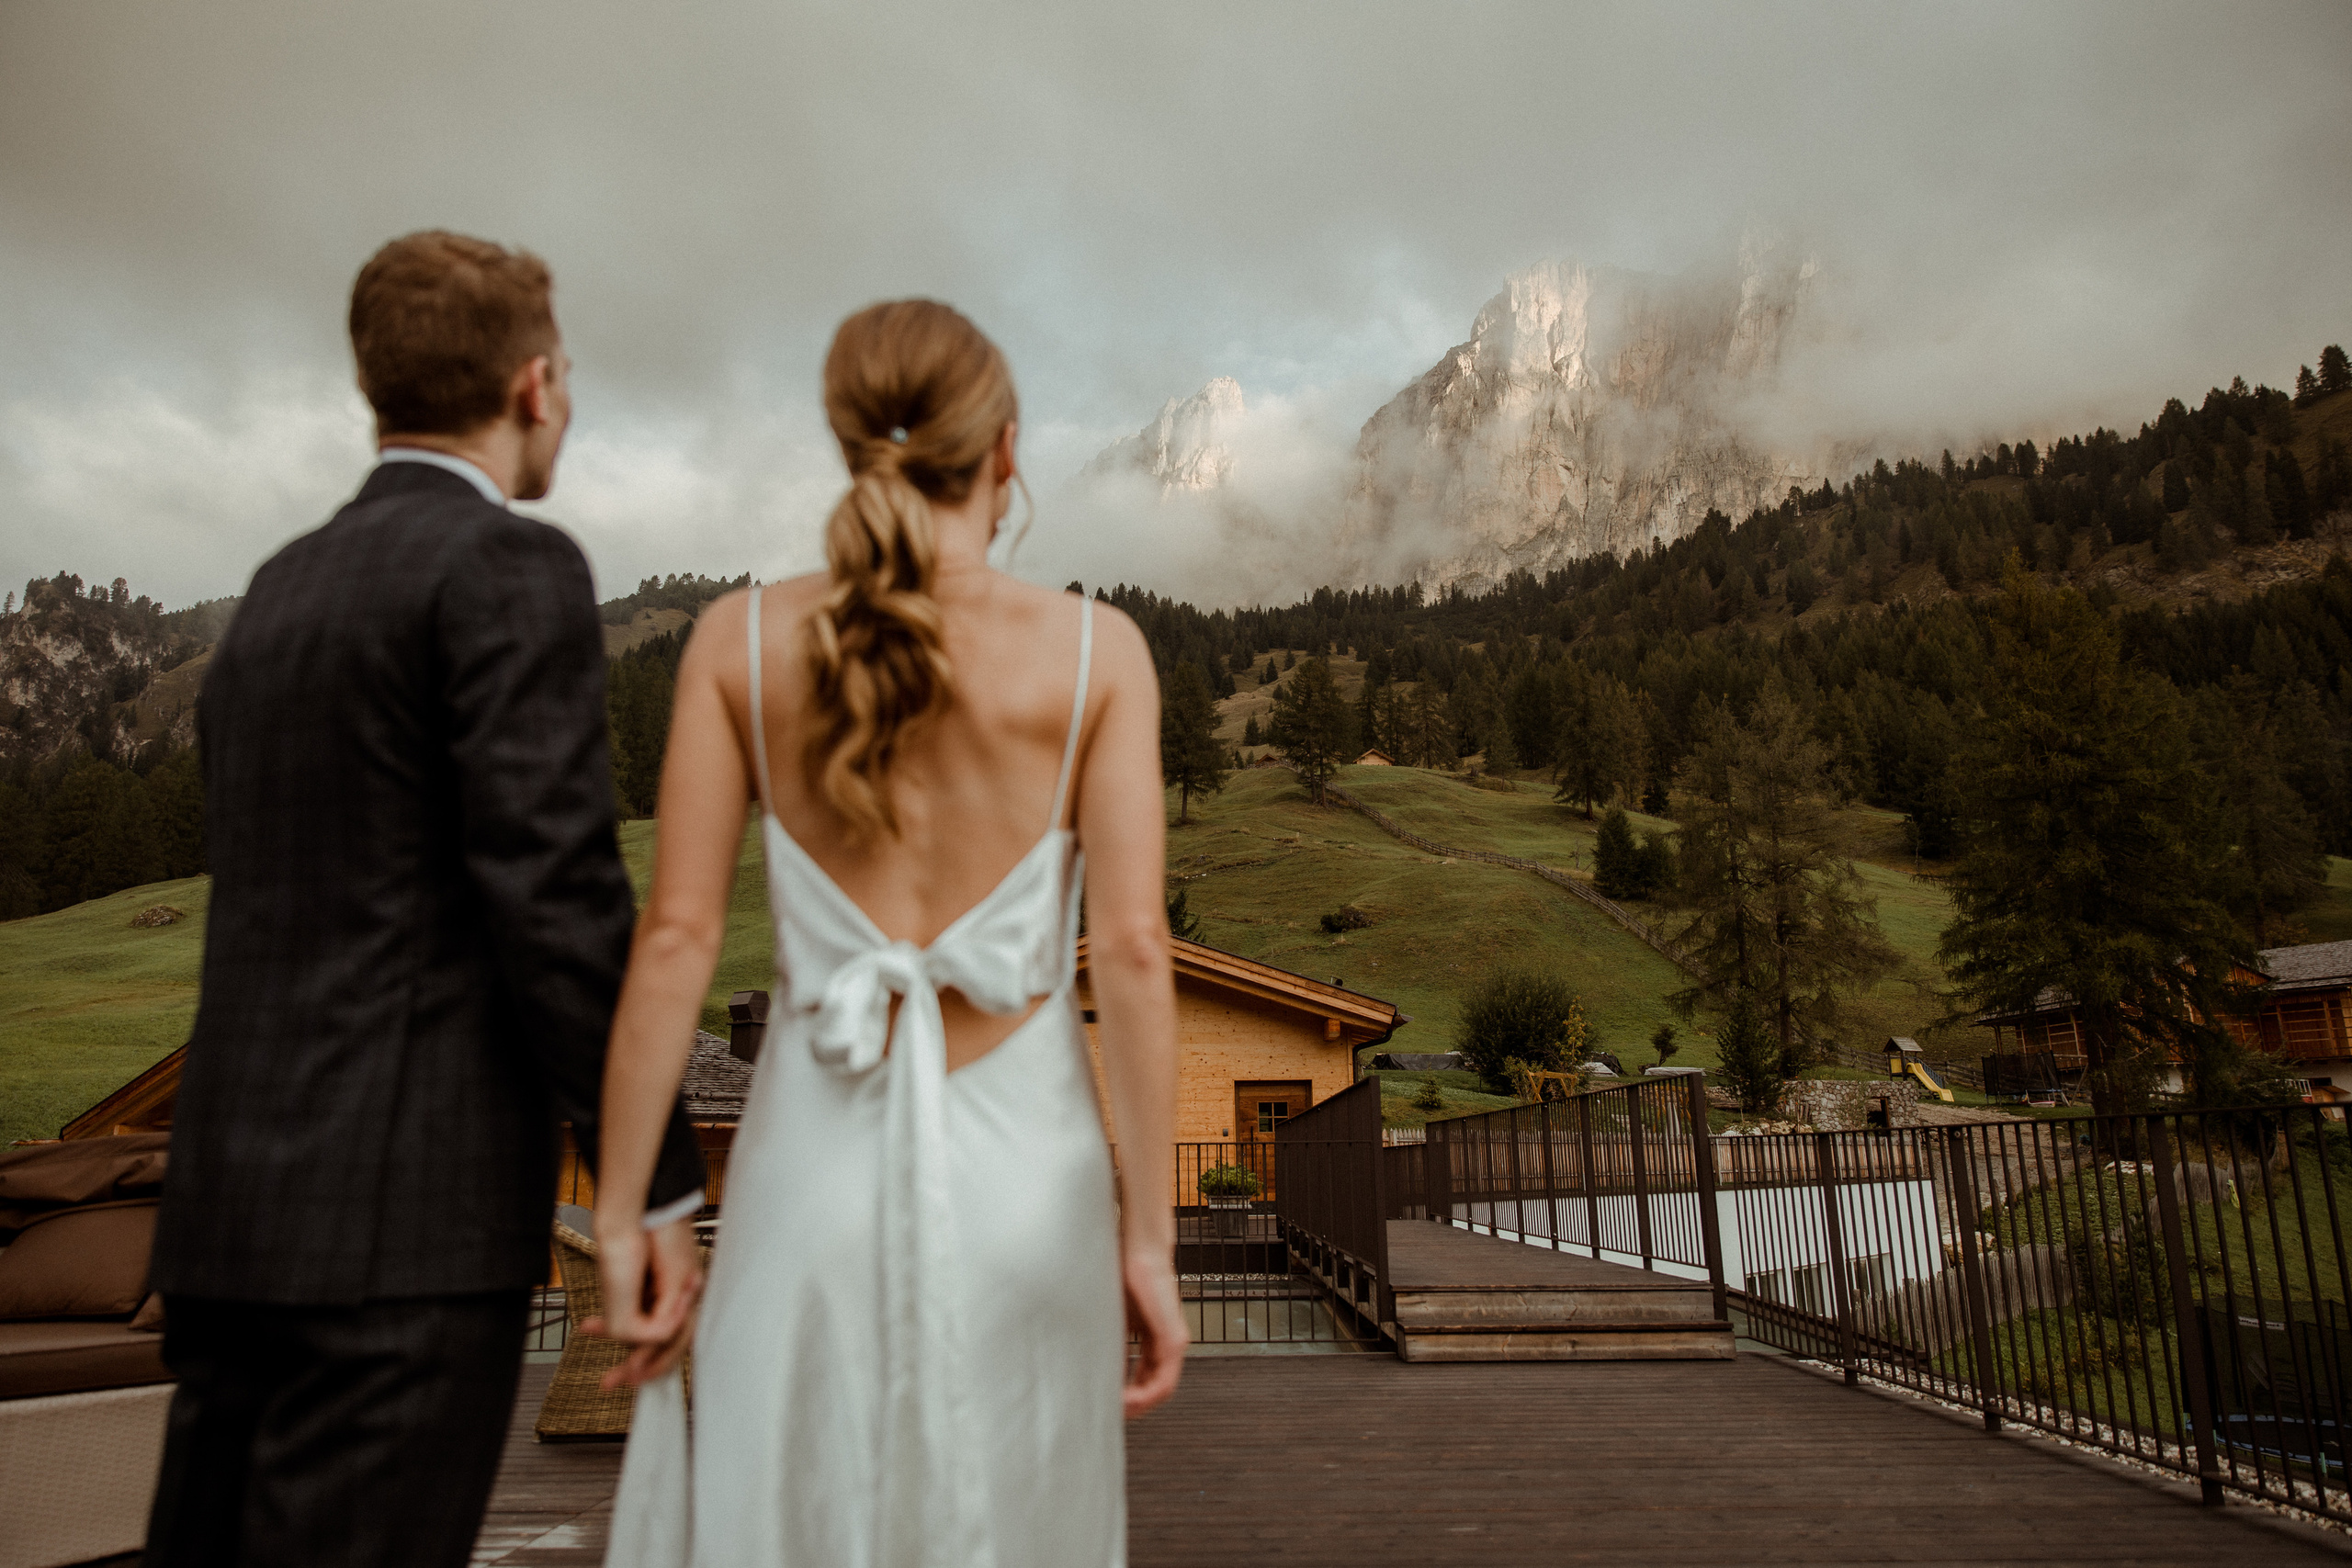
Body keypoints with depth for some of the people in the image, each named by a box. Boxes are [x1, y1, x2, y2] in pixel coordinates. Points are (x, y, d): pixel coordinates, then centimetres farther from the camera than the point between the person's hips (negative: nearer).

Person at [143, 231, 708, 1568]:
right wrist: (660, 1192, -12)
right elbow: (554, 890, -18)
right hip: (405, 1219, -8)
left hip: (235, 1202, 9)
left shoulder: (281, 590, 16)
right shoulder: (511, 568, -10)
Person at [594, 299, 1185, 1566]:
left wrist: (620, 1220, 2)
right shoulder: (1096, 649, -6)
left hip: (813, 1174, 1)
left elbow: (674, 938, -6)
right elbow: (1132, 952, -11)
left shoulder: (741, 638, -3)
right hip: (1021, 1178, 0)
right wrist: (1149, 1239, -5)